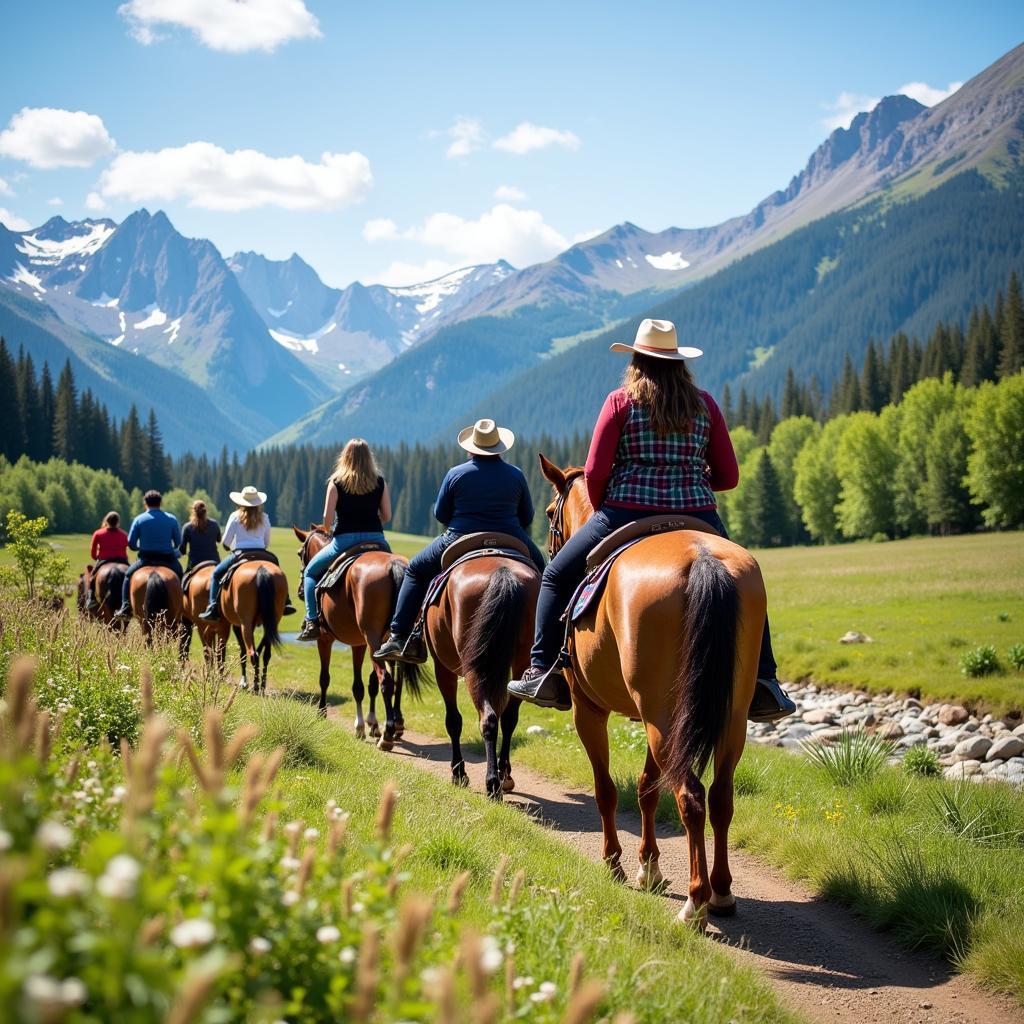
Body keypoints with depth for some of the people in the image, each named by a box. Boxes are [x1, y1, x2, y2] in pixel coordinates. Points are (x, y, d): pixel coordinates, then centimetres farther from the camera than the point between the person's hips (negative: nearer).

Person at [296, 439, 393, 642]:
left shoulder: (336, 482, -3)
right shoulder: (380, 483, 4)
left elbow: (327, 518, -7)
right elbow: (386, 516, 4)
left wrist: (329, 531, 14)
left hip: (344, 539, -2)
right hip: (376, 539, 2)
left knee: (311, 572, 18)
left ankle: (312, 622, 3)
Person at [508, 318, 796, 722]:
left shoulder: (621, 401, -1)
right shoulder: (704, 404, 7)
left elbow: (595, 472, -6)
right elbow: (728, 477, 7)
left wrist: (600, 509, 14)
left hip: (627, 514, -2)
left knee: (558, 577, 17)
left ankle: (544, 672, 7)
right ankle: (763, 682, 13)